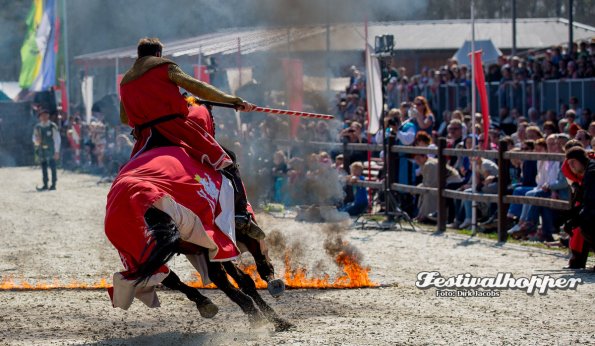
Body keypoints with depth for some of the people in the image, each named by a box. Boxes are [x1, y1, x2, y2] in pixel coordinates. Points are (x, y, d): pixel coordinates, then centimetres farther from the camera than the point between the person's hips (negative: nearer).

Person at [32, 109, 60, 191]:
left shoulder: (52, 126, -7)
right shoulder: (37, 127, 6)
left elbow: (57, 139, -6)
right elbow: (34, 138, 15)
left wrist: (57, 151, -11)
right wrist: (36, 141, -10)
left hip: (50, 150, -5)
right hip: (41, 150, 5)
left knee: (52, 167, -6)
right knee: (43, 168, 8)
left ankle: (53, 185, -1)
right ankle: (45, 185, 14)